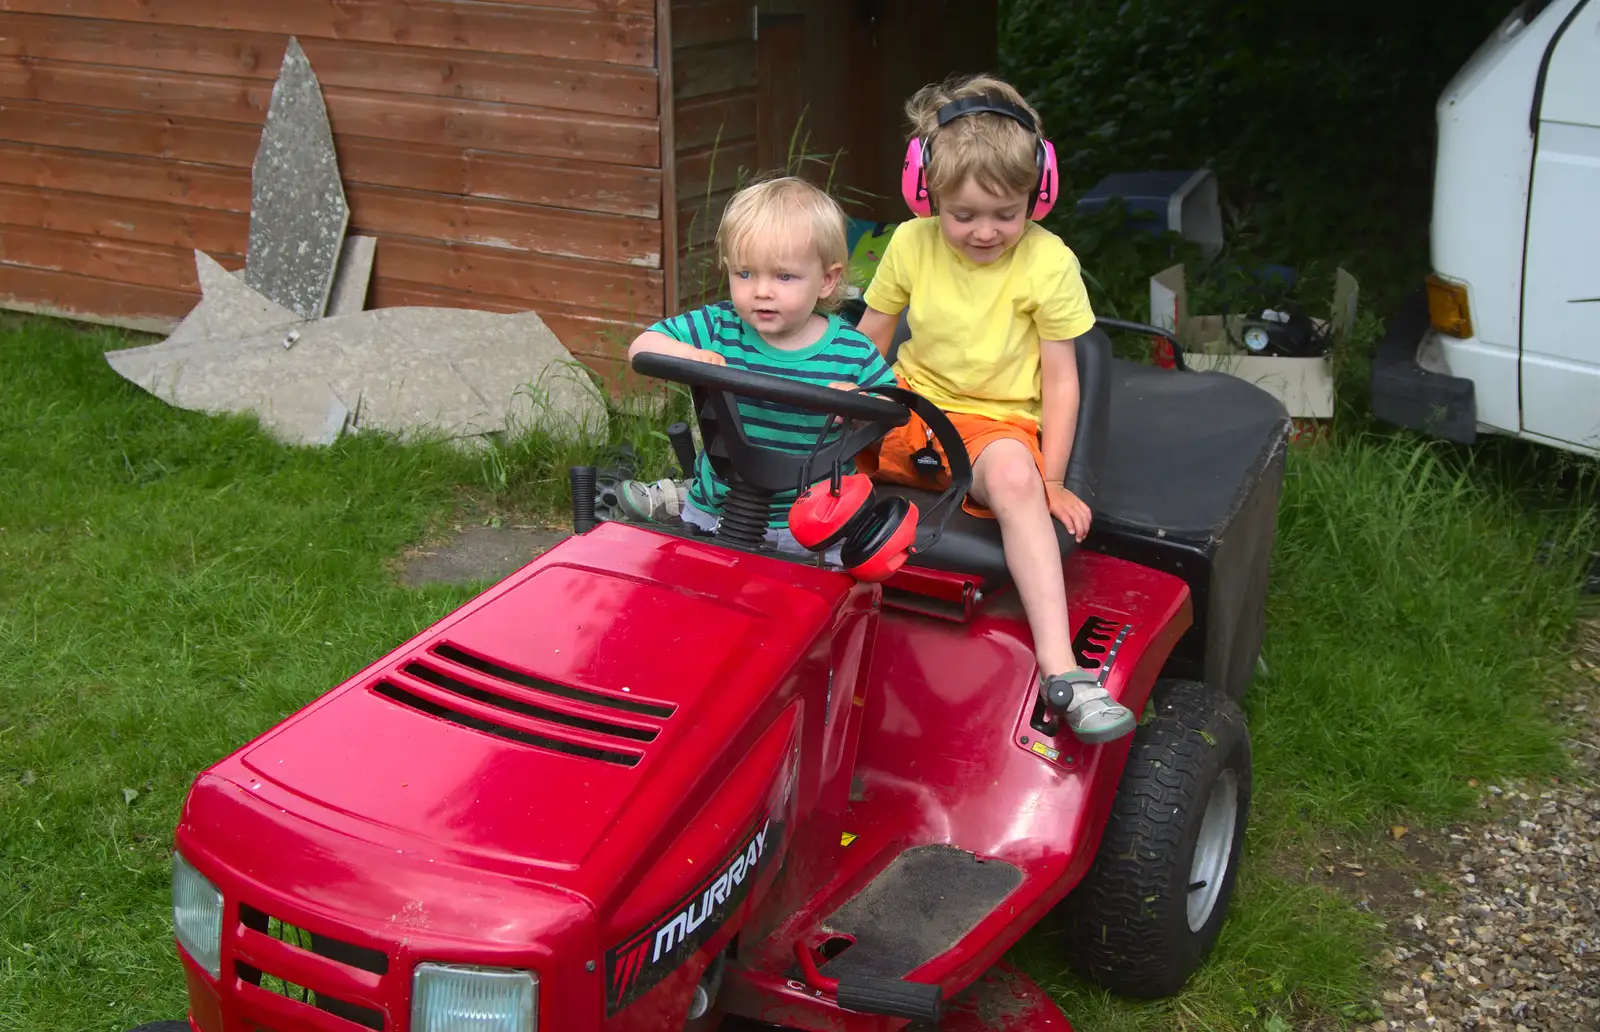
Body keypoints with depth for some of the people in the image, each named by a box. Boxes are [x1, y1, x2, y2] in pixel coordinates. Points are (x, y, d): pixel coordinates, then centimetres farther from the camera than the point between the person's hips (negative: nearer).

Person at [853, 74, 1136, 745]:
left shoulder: (1048, 263, -6)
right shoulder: (911, 244, 0)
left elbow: (1060, 379, -3)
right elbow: (869, 340, 12)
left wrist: (1051, 482, -9)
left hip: (996, 423, -3)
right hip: (909, 412, 4)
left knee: (1014, 475, -38)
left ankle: (1058, 666, -45)